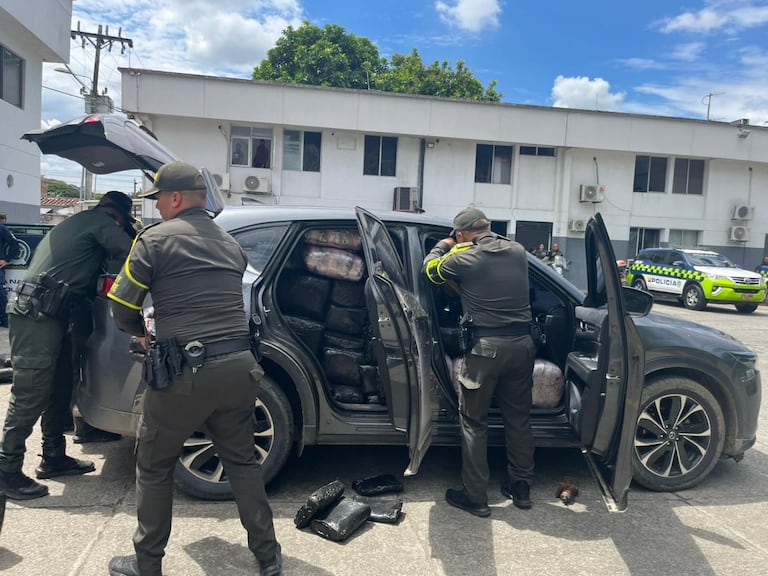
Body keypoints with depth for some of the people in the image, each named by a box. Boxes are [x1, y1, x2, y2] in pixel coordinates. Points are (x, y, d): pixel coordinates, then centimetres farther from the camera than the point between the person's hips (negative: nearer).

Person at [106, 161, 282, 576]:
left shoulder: (155, 239, -3)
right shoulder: (230, 244, 14)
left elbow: (122, 312, -2)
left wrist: (144, 332, 20)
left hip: (185, 372, -5)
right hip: (238, 367, 5)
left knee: (153, 468, 16)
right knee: (241, 461, 19)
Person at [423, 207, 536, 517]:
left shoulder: (463, 259, -8)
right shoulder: (518, 251, 5)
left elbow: (430, 269, 12)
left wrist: (444, 245, 30)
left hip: (486, 347, -5)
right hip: (521, 344, 5)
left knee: (473, 422, 8)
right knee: (518, 418, 17)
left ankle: (475, 497, 14)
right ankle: (521, 488, 30)